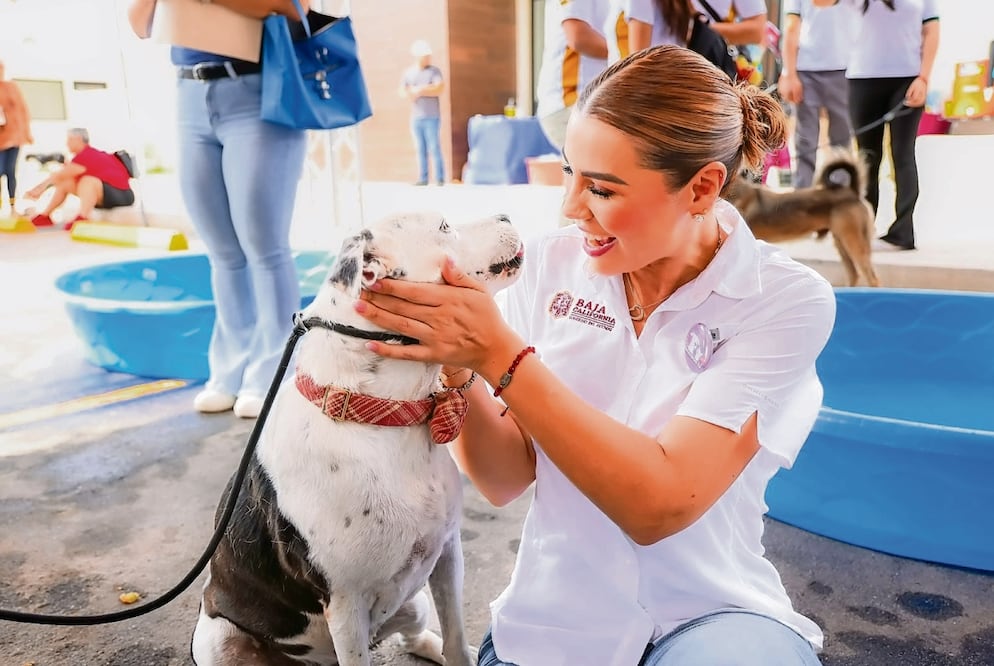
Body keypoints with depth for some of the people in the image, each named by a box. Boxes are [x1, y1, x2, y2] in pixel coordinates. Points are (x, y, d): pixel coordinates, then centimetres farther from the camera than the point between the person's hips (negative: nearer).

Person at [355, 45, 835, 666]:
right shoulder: (551, 261, -6)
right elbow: (505, 480, -4)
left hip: (712, 615, -2)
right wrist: (456, 370, -22)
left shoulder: (786, 301, -14)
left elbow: (657, 504, -23)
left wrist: (498, 354, -27)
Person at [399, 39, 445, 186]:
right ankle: (423, 178, 8)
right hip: (416, 118, 3)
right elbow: (403, 93, 4)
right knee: (420, 149, 4)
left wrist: (418, 90, -9)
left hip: (432, 117, -3)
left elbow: (439, 89, -13)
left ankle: (440, 178, 0)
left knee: (434, 148, -5)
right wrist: (427, 89, -9)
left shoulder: (434, 71, 0)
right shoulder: (408, 72, 10)